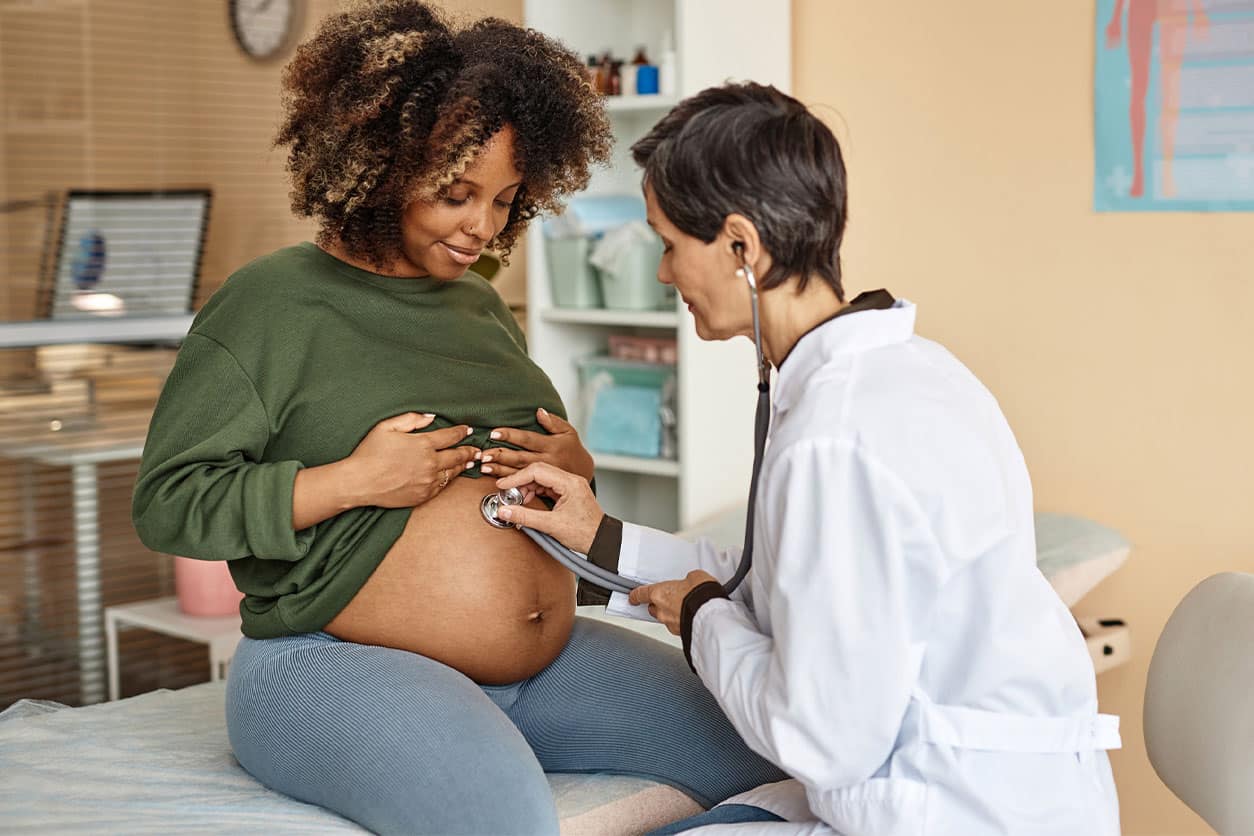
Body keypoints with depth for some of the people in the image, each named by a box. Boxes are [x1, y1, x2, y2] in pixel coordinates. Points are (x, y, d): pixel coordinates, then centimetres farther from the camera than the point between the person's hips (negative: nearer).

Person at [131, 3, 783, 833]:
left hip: (543, 660, 7)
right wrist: (352, 481, -19)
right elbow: (167, 502, -9)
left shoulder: (484, 307, 17)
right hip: (335, 665, -7)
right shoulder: (269, 303, -5)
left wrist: (577, 470, 3)